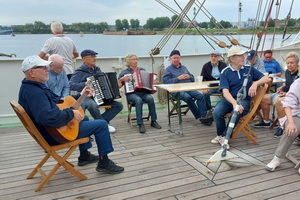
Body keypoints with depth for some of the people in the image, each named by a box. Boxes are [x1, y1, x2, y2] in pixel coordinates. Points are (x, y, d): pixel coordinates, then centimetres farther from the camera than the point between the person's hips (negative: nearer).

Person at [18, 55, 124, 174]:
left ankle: (84, 156, 38)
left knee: (84, 119, 33)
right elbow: (49, 117, -42)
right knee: (101, 125, -6)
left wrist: (80, 95, 14)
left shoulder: (33, 87, 7)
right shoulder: (34, 92, -28)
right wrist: (71, 113, -27)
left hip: (52, 128, 11)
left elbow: (60, 102, 15)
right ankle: (104, 163, 8)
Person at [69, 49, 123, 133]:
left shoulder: (97, 69, 15)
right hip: (86, 97, -7)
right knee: (93, 105, -41)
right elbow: (70, 85, -18)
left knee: (118, 105, -7)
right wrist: (85, 84, -27)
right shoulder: (80, 72, -7)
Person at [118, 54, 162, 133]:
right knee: (138, 100, -36)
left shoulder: (142, 70, 19)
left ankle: (153, 121, -19)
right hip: (132, 94, -2)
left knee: (150, 98, -31)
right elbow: (118, 86, 6)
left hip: (143, 92, 3)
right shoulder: (124, 72, 11)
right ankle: (140, 124, -33)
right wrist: (122, 79, -11)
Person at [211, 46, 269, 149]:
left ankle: (224, 137, -12)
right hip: (228, 99, 0)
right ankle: (219, 135, 1)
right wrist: (234, 103, -33)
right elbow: (225, 91, -15)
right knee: (217, 112, -29)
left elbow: (266, 78, 8)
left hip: (244, 99, 1)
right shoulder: (225, 72, -3)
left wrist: (255, 83, -14)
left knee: (237, 113, -33)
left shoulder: (249, 69, 7)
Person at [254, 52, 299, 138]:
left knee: (279, 101, -39)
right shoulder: (288, 72, 12)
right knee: (264, 98, 5)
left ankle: (281, 126, -24)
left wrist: (287, 94, -26)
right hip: (284, 93, 10)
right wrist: (282, 87, 9)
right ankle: (266, 121, 17)